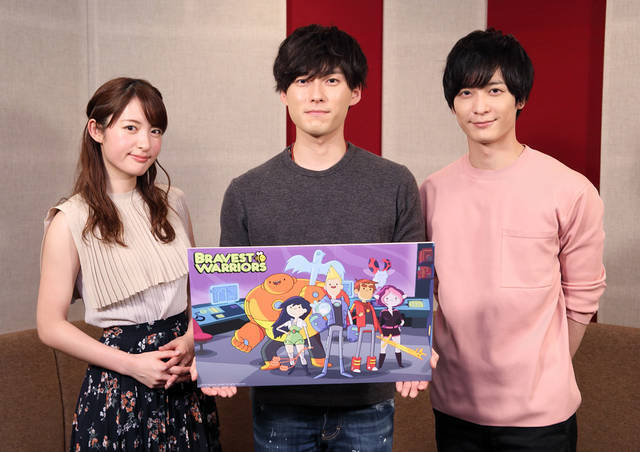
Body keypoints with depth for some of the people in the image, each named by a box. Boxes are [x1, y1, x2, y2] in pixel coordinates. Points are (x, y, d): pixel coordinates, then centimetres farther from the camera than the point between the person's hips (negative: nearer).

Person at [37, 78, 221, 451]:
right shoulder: (71, 221, -11)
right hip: (117, 389, -4)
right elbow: (51, 325, -8)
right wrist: (130, 364, -14)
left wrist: (191, 339, -4)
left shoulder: (173, 203, 4)